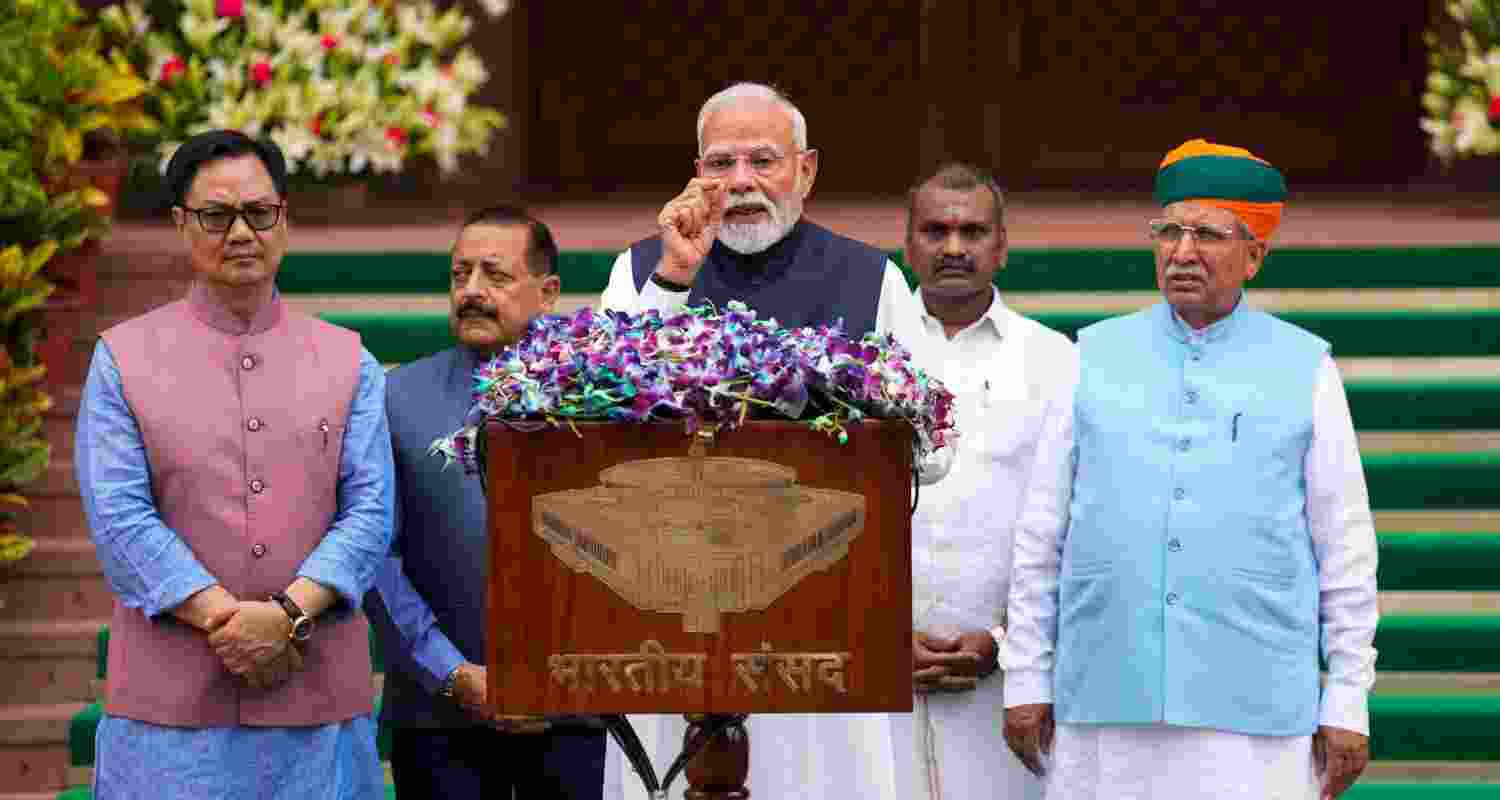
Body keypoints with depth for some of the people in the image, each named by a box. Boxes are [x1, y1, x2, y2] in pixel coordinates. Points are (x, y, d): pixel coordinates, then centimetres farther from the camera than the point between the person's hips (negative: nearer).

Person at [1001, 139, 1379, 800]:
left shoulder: (1305, 369, 8)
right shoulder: (1096, 356, 11)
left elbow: (1346, 551, 7)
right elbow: (1040, 534, 12)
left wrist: (1348, 705, 2)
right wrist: (1026, 680, 7)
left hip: (1254, 714, -1)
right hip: (1105, 706, 2)